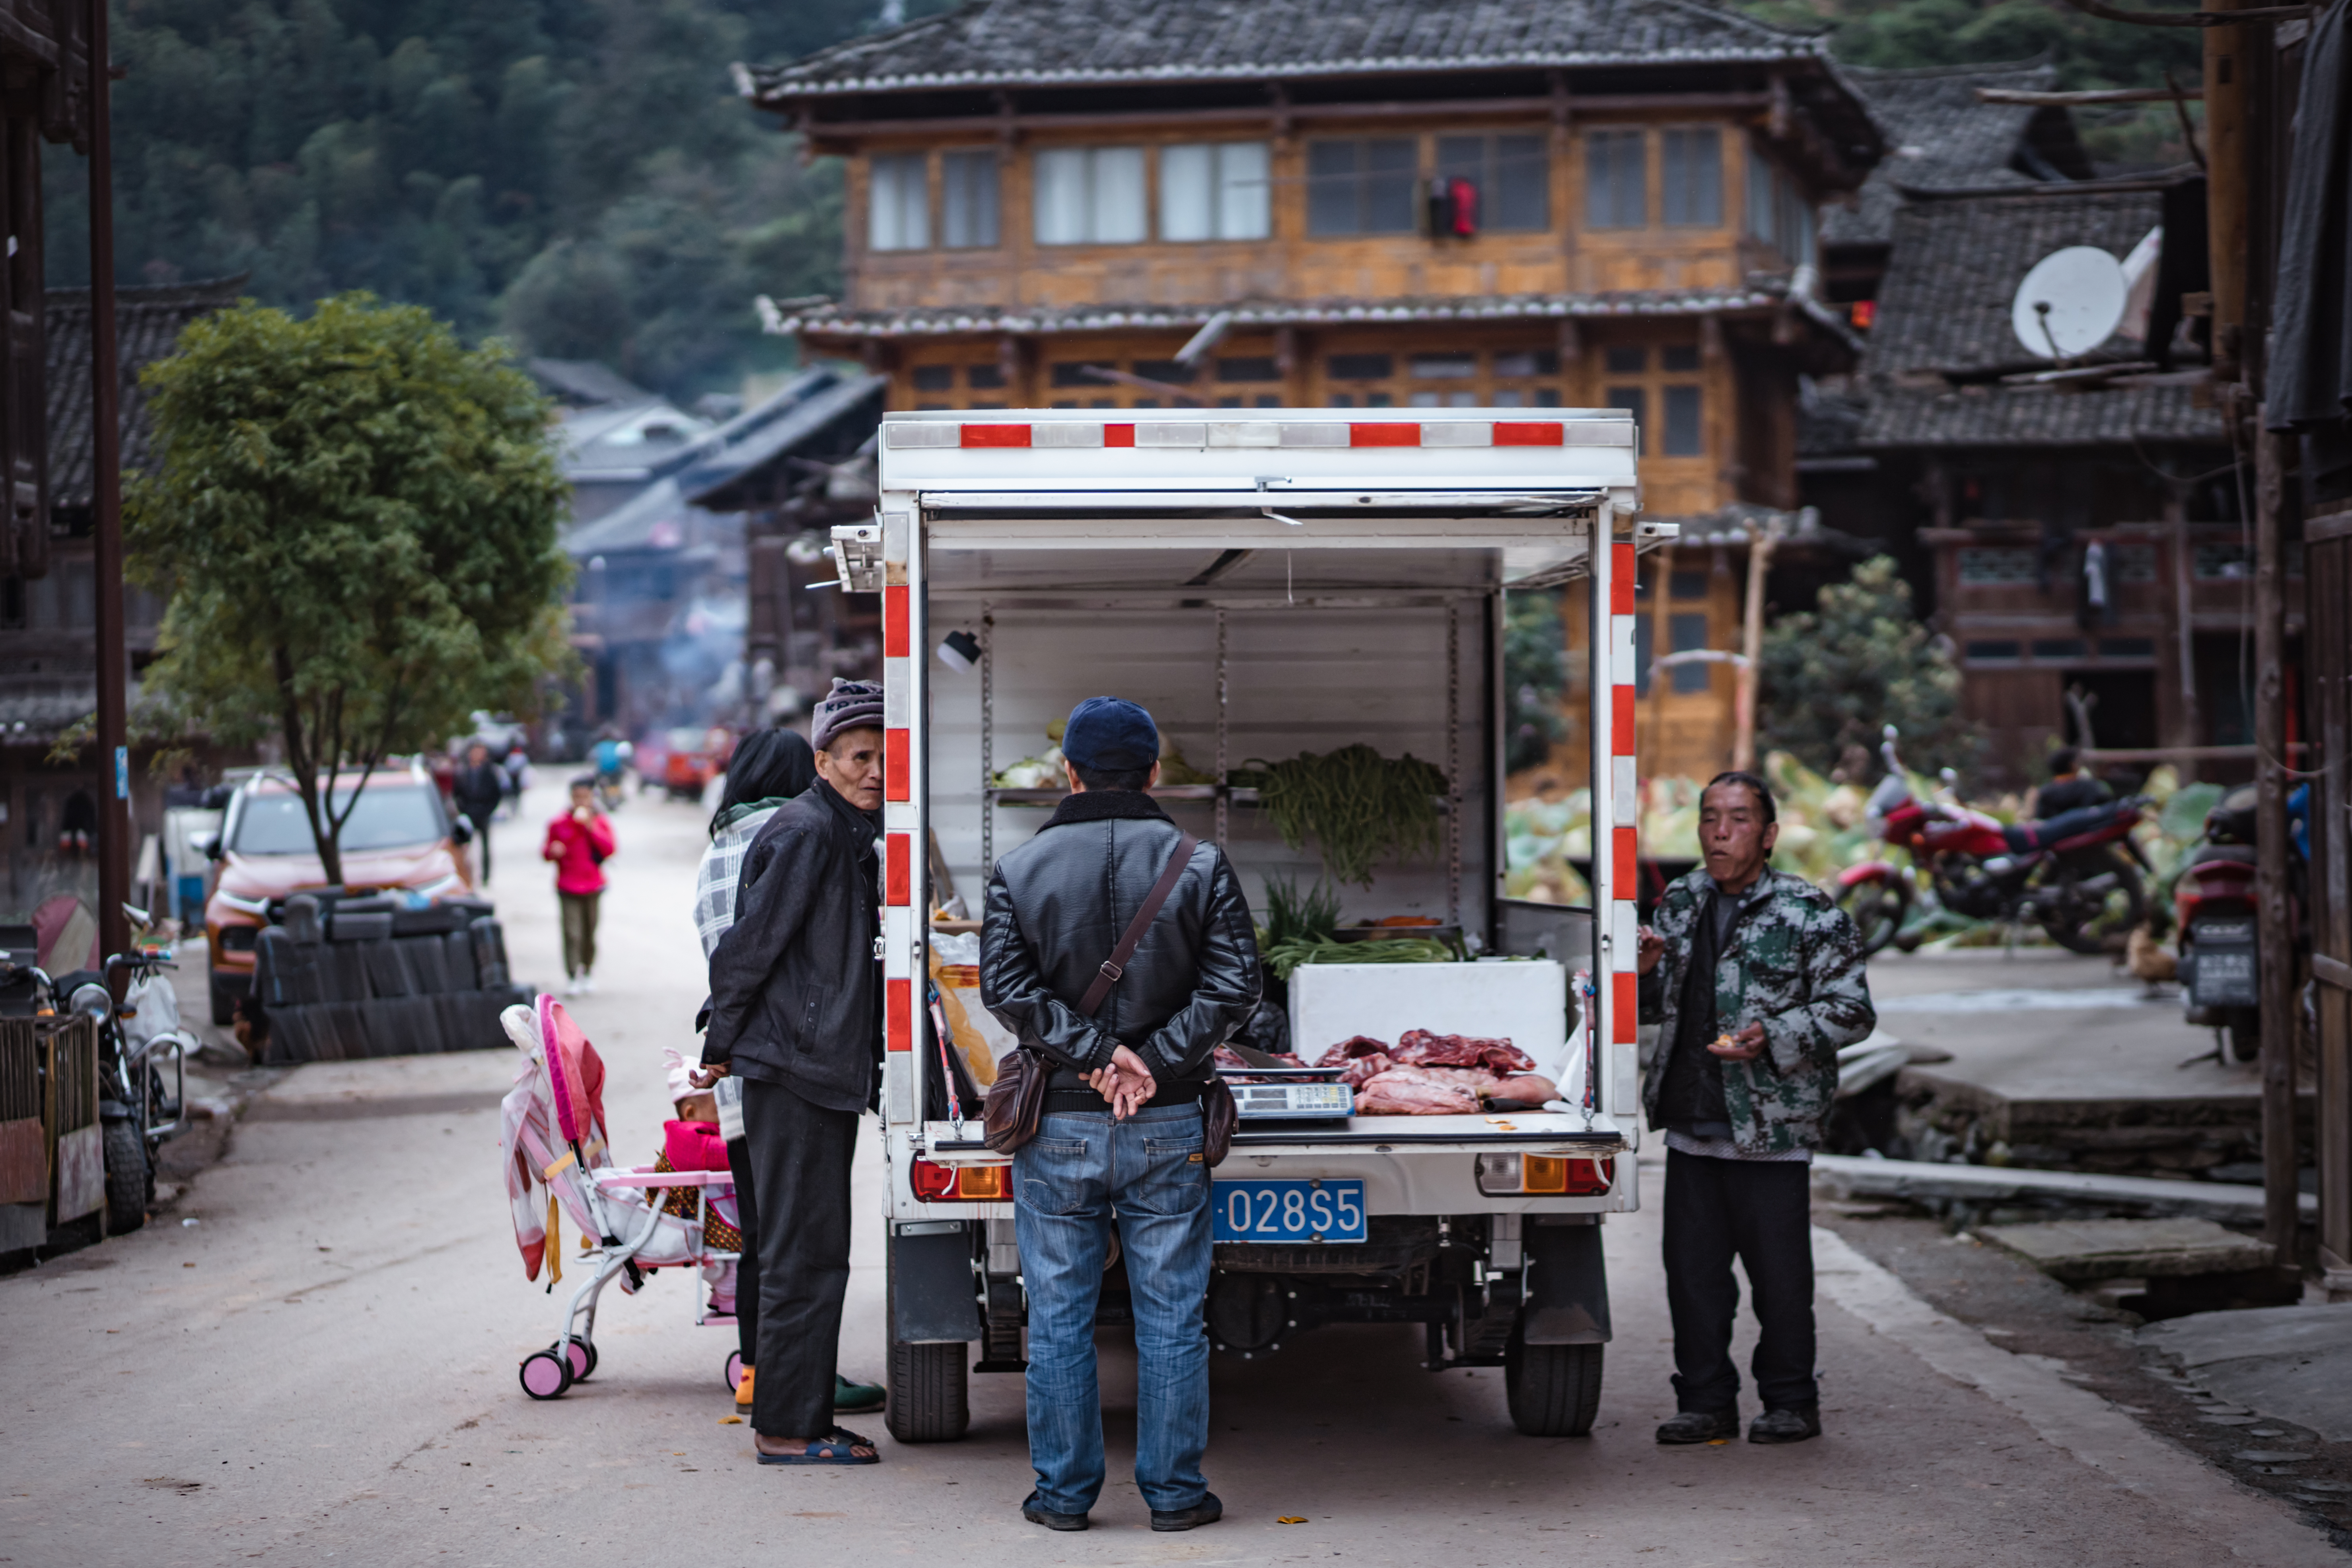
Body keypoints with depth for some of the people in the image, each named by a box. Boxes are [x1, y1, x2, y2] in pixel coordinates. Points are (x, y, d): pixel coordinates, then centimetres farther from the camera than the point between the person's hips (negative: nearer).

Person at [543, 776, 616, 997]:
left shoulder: (602, 822, 5)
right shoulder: (559, 824, 3)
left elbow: (609, 850, -7)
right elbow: (546, 852, 10)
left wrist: (591, 828, -15)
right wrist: (552, 851, -14)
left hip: (593, 886, 1)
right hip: (568, 887, -1)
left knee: (590, 933, 6)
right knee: (572, 933, -10)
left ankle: (586, 974, 21)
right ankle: (572, 977, -6)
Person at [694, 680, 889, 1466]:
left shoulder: (850, 836, 17)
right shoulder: (804, 832, -14)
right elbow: (750, 944, -14)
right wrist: (722, 1048, -9)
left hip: (830, 1073, 10)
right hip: (793, 1071, -10)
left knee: (815, 1254, 12)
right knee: (803, 1254, -7)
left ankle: (802, 1416, 18)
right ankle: (787, 1427, -2)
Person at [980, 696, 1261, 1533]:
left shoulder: (1020, 871, 1)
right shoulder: (1200, 866, 1)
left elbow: (1007, 986, -10)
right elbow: (1234, 987, -9)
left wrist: (1095, 1052, -11)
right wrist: (1152, 1066, -11)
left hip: (1058, 1127, 0)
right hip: (1168, 1128, 0)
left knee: (1059, 1320, 8)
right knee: (1170, 1320, 6)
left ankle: (1063, 1492, 12)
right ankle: (1174, 1492, 11)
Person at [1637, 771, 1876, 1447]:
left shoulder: (1810, 914, -5)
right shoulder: (1679, 904, 13)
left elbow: (1851, 1011, -7)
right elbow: (1654, 1009, 24)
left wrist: (1772, 1039, -19)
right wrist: (1645, 973, 1)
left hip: (1772, 1130, -5)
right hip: (1691, 1125, 5)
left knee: (1779, 1274, 1)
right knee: (1692, 1269, 8)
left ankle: (1791, 1403, 15)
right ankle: (1706, 1402, 19)